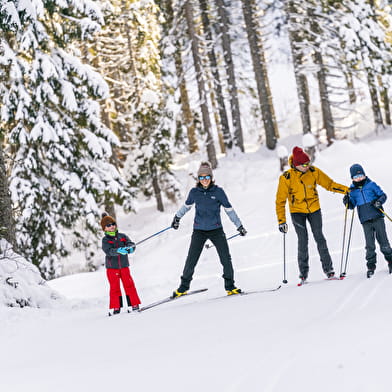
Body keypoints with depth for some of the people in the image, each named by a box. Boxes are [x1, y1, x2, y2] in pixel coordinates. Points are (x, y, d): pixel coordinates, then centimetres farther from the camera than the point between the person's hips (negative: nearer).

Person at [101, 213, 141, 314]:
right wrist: (118, 251, -39)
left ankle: (134, 305, 5)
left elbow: (132, 245, -7)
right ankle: (116, 308, 8)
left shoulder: (122, 236, 4)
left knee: (129, 285, 0)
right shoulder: (105, 240, -5)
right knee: (115, 287, 2)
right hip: (112, 268, -2)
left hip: (124, 266, 2)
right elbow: (109, 251, -22)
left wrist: (129, 248, -31)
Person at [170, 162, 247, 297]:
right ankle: (183, 287, 11)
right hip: (199, 231, 1)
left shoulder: (218, 192, -4)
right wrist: (177, 217, 29)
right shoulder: (194, 192, 0)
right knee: (191, 260, -2)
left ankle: (230, 286, 6)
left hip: (216, 230, -1)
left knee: (226, 258, -6)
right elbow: (186, 205, 20)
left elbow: (229, 209, 3)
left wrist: (239, 225, 6)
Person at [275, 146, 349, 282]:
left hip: (314, 209, 2)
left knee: (319, 238, -4)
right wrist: (281, 221, -13)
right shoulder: (286, 177, -16)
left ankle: (328, 268, 4)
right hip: (297, 211, -2)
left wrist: (346, 190, -8)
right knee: (303, 240, -7)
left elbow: (329, 184, 2)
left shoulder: (314, 171, -10)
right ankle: (303, 271, 5)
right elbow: (280, 201, -10)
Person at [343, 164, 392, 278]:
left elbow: (383, 195, 6)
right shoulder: (353, 190, 9)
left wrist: (379, 201, -14)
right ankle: (371, 266, 3)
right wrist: (347, 202, -7)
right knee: (370, 245, -4)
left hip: (377, 217, -1)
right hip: (365, 220, 1)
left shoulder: (371, 185, 3)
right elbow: (352, 205, 14)